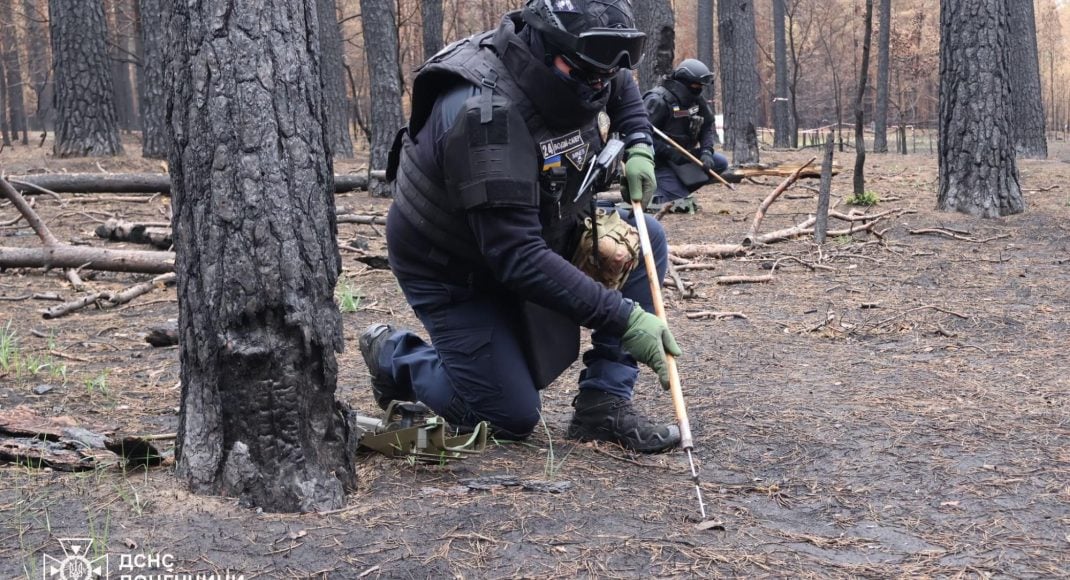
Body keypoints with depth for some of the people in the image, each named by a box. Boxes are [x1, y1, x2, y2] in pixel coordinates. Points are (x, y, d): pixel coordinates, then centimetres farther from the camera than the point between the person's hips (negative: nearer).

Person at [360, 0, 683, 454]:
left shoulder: (564, 72, -12)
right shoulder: (486, 112, -37)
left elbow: (623, 87, 16)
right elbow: (517, 259, -39)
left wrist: (638, 148, -3)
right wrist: (624, 319, -38)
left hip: (533, 232, 8)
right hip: (453, 272, -8)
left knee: (645, 240, -9)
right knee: (512, 420, -7)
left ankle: (603, 405, -7)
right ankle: (394, 357, 17)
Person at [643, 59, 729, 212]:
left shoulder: (696, 100, 4)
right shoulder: (657, 100, -20)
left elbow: (709, 126, 9)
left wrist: (706, 151, -10)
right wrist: (670, 152, -29)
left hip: (682, 155, 9)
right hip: (660, 161, -8)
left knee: (720, 163, -2)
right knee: (679, 202, -20)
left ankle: (678, 189, -1)